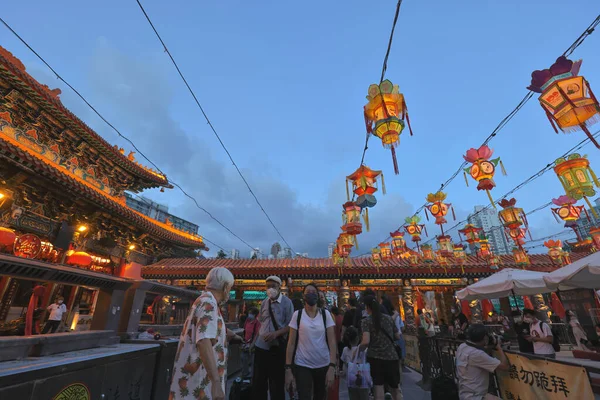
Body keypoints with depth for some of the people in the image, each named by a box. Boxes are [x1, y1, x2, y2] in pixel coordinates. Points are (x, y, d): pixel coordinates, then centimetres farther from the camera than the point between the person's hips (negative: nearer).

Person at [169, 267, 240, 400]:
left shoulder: (206, 302, 11)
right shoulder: (208, 304, -22)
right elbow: (203, 342, -35)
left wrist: (233, 335, 44)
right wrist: (216, 382, -38)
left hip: (200, 377, 10)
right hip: (198, 380, -10)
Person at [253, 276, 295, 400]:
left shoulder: (287, 302, -11)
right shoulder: (264, 302, 4)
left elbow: (290, 325, -11)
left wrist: (276, 333, -23)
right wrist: (255, 339, 11)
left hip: (277, 347, -4)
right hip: (261, 346, 4)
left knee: (277, 382, 12)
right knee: (258, 380, 15)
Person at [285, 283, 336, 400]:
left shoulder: (325, 314, -3)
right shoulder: (297, 315, -5)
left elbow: (332, 341, -5)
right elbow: (291, 343, -4)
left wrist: (332, 367, -13)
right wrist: (288, 369, -7)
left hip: (323, 365, 2)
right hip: (302, 365, -1)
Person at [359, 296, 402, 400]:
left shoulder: (367, 321, -8)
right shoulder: (389, 318, 5)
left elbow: (366, 342, -19)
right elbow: (398, 337, 13)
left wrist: (358, 350, -2)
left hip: (375, 357, -4)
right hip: (392, 357, 4)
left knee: (378, 387, 5)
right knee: (395, 387, 22)